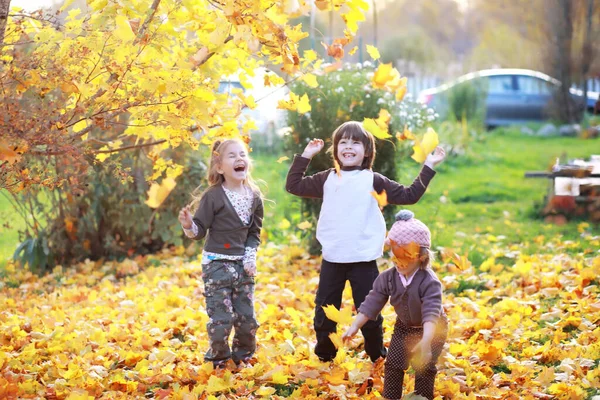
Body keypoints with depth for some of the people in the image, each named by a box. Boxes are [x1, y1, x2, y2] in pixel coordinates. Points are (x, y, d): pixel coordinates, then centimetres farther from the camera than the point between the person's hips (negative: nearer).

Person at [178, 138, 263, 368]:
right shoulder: (213, 196, -11)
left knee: (247, 317, 6)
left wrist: (250, 258, -2)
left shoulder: (254, 197, 3)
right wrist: (189, 225, -29)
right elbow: (200, 231, -8)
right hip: (217, 263, -4)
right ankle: (218, 361, 15)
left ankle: (243, 356, 28)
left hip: (242, 264, 5)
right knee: (221, 318, -6)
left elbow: (254, 233, 10)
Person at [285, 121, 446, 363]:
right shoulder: (327, 179, 9)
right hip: (332, 260, 3)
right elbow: (294, 186, 16)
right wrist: (305, 156, 12)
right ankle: (325, 357, 25)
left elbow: (409, 196, 1)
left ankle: (378, 358, 19)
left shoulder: (374, 181, 2)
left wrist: (428, 167, 0)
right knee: (324, 311, 9)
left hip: (364, 260, -3)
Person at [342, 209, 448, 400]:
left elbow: (431, 313, -43)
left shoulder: (430, 282, -33)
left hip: (432, 330, -5)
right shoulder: (387, 278, -16)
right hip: (404, 327, 5)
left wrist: (425, 341, -57)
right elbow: (371, 304, -11)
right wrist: (354, 326, -20)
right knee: (393, 364, 4)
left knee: (424, 367, -9)